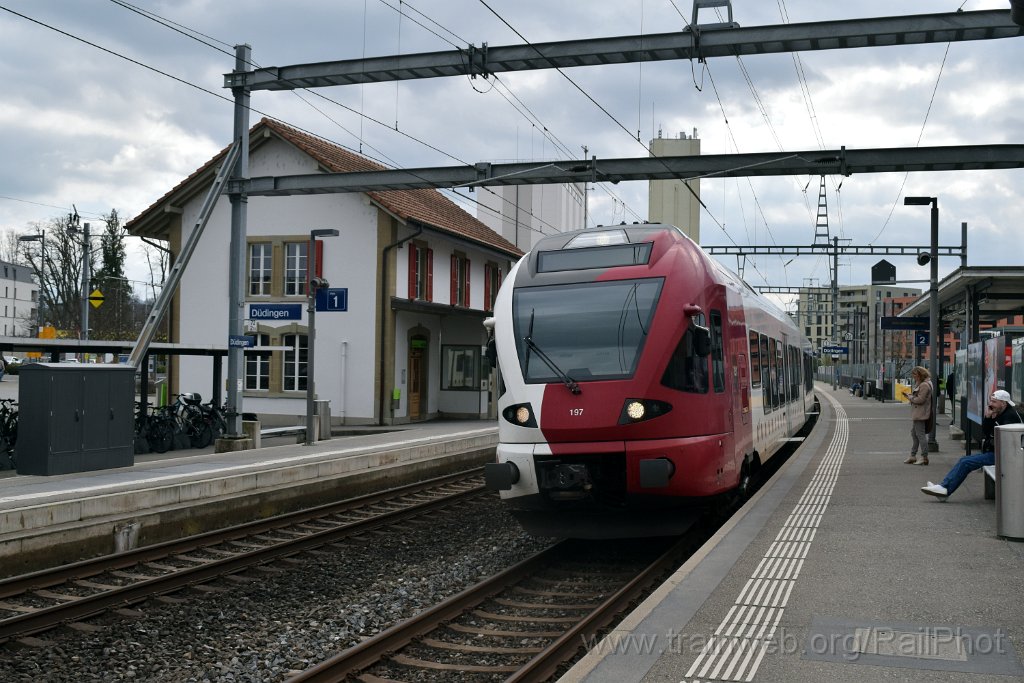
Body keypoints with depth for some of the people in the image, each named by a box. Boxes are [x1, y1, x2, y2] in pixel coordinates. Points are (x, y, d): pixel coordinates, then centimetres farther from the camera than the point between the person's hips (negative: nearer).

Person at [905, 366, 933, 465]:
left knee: (920, 434, -7)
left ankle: (924, 457, -2)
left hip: (920, 414, -11)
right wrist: (912, 396, 6)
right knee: (914, 433, 15)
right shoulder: (921, 384, 17)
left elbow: (920, 399, -21)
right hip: (917, 414, 11)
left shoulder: (924, 385, -16)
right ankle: (913, 456, 22)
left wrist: (911, 397, -8)